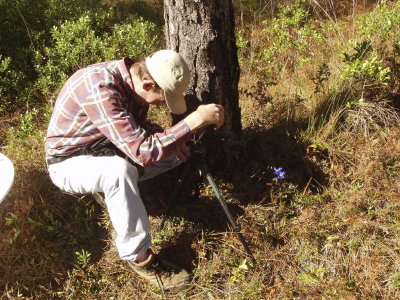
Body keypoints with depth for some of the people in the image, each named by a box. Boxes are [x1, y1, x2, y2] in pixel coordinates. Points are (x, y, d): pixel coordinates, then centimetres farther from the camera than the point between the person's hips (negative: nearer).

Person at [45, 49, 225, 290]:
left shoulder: (133, 76, -10)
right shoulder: (100, 88, -36)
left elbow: (138, 126, 7)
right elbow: (142, 151, -40)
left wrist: (170, 138, -12)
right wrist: (195, 120, -40)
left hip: (105, 149, 8)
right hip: (70, 162, -7)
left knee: (178, 152, 0)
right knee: (119, 170, -39)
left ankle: (108, 188, 4)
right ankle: (138, 256, -24)